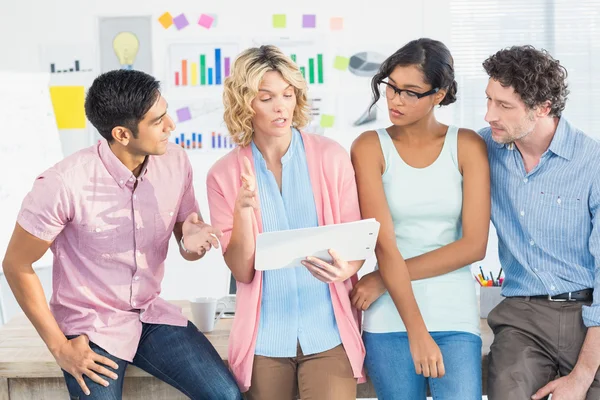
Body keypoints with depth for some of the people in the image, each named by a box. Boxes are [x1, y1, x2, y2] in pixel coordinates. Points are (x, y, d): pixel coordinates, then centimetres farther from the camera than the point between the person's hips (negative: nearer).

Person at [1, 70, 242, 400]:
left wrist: (193, 244, -17)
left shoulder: (174, 161, -7)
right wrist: (59, 346, -9)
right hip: (91, 328, -3)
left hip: (153, 314, 4)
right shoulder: (64, 184, -22)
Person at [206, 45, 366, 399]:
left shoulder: (331, 157, -1)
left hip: (328, 328, -1)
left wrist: (345, 269, -19)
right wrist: (243, 210, -17)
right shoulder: (225, 175, 1)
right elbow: (242, 270, -2)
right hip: (264, 335, 1)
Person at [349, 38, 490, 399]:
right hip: (391, 318, 0)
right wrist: (417, 333, -18)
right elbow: (384, 245, -10)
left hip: (456, 316, 0)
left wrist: (382, 280, -9)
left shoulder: (467, 146, 3)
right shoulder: (370, 148, 0)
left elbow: (474, 245, -5)